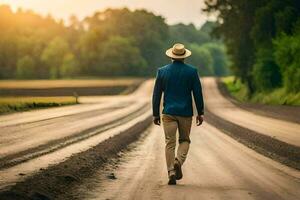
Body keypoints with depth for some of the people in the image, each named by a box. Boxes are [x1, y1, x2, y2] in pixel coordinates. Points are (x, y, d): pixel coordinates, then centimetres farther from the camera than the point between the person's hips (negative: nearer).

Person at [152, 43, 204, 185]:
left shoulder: (162, 71, 1)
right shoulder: (192, 71, -2)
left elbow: (156, 94, 3)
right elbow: (198, 93, -1)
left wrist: (155, 114, 9)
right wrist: (200, 113, 6)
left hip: (169, 112, 0)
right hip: (185, 112, 0)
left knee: (170, 143, 3)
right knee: (184, 140, 15)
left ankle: (171, 173, -3)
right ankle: (178, 161, -11)